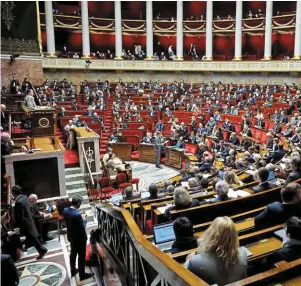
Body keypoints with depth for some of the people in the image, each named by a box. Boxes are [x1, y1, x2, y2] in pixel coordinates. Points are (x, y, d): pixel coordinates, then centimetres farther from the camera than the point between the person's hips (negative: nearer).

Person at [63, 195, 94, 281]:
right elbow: (82, 228, -24)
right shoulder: (77, 214, -33)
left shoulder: (65, 211, -9)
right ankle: (82, 275, 25)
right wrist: (84, 221, -6)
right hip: (79, 238, -8)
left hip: (71, 236, 8)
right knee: (81, 256, 10)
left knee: (73, 253, 25)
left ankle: (73, 271, 42)